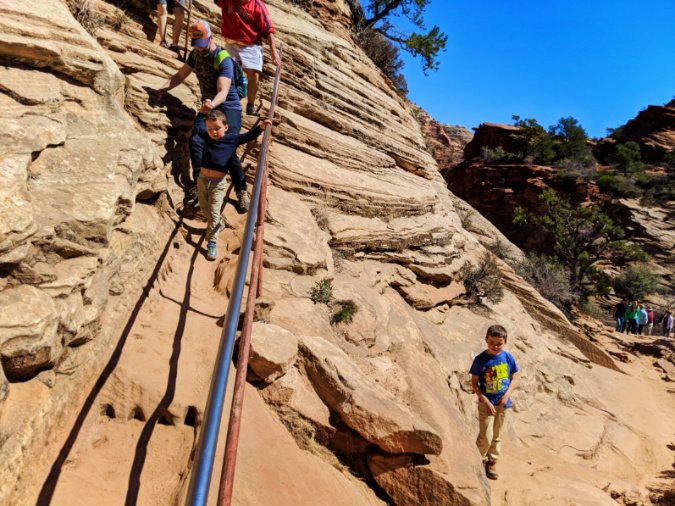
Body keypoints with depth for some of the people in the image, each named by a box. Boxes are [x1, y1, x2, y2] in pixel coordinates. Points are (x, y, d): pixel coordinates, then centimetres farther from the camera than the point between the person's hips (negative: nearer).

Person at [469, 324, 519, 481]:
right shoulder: (480, 360, -13)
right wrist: (486, 401, -17)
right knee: (485, 437, -6)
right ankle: (479, 461, 16)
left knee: (496, 435, 16)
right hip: (486, 403, -3)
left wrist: (507, 395, -12)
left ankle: (492, 462, 33)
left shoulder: (508, 358, -5)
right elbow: (474, 383, -9)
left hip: (502, 403, 3)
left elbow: (513, 379, 4)